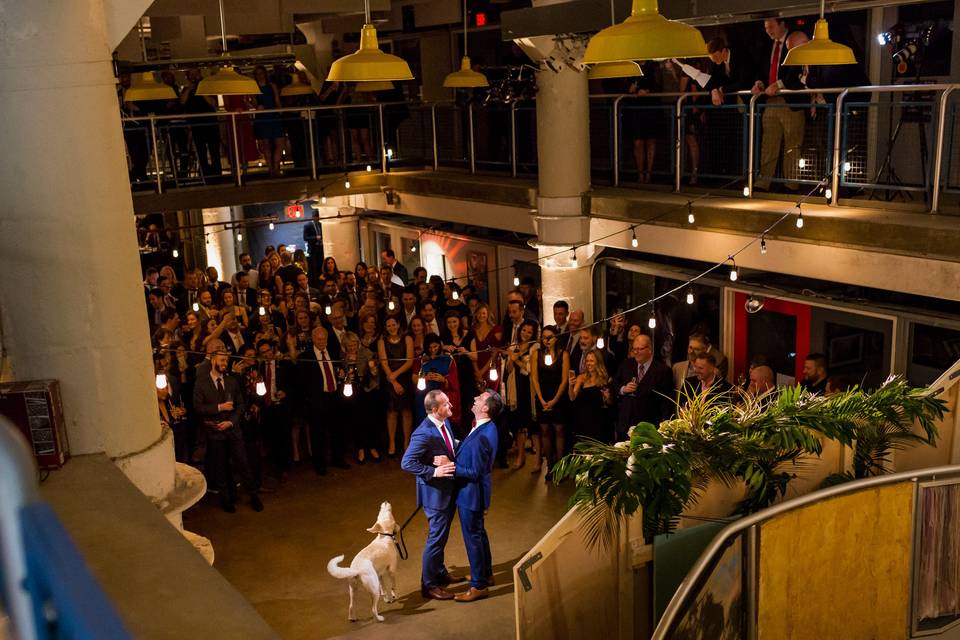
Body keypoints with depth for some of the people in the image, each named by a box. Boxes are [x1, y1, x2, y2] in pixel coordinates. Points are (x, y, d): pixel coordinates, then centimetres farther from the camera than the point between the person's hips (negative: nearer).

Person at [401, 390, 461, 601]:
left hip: (448, 489, 9)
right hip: (435, 492, -9)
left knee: (441, 535, 24)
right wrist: (434, 472, -30)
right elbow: (406, 463, -26)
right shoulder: (424, 433, -27)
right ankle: (429, 585, 18)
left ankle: (439, 572, 43)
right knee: (436, 538, 3)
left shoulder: (445, 423, 0)